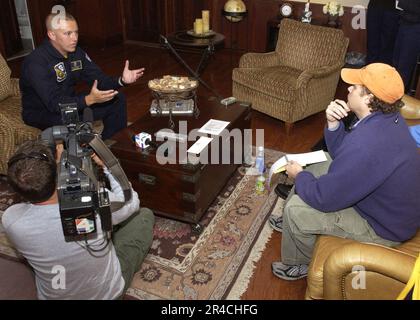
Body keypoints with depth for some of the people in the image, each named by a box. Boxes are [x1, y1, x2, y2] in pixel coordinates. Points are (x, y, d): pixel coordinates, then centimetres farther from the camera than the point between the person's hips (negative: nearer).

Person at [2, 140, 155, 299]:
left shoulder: (10, 219, -27)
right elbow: (132, 202, -11)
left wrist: (58, 167, -2)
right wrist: (106, 164, -5)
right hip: (107, 293, -2)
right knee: (144, 215, 14)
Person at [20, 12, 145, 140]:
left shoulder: (77, 53, -3)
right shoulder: (36, 62, -27)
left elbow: (98, 79, -5)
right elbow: (54, 103, -35)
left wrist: (121, 80, -26)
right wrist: (89, 99, -47)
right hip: (42, 113, -7)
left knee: (117, 99, 2)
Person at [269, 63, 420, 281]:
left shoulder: (366, 145, -39)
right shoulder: (387, 117, -8)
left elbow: (323, 198, -29)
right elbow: (340, 156, 3)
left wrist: (298, 176, -9)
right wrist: (333, 123, -15)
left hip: (384, 227, -9)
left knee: (296, 209, -11)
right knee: (313, 170, 16)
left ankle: (299, 265, 18)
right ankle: (292, 223, 39)